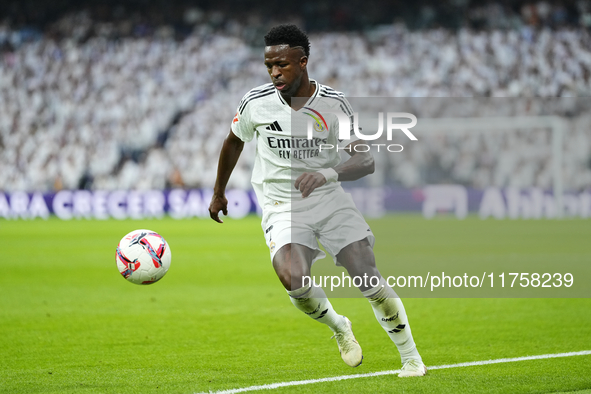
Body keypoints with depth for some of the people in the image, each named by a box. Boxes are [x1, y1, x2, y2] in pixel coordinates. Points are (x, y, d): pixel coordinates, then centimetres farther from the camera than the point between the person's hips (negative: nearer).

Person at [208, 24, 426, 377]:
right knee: (295, 281, -27)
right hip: (282, 206, 0)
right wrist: (219, 193, 25)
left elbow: (366, 162, -12)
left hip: (329, 199, 1)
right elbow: (234, 141, 15)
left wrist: (326, 174, -31)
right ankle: (339, 328, 6)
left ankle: (411, 358, 8)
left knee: (369, 278, -11)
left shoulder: (334, 104, -8)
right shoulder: (256, 103, -6)